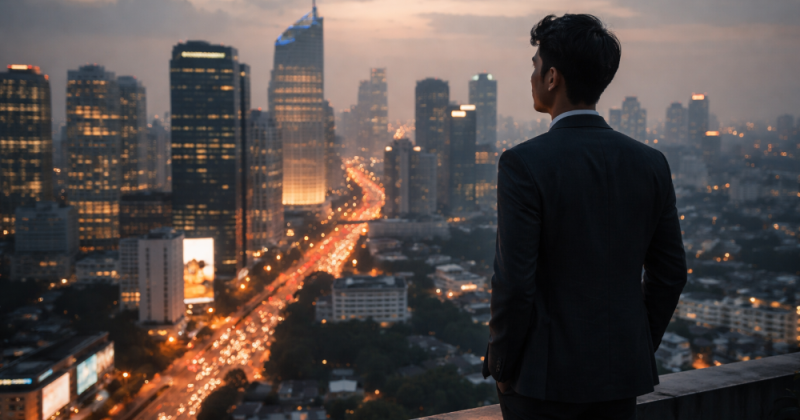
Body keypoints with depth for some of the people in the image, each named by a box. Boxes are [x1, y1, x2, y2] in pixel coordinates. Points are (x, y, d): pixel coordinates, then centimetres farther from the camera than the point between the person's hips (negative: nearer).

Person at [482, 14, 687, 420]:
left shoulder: (523, 163, -16)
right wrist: (640, 349, 16)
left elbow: (514, 280, -18)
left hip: (545, 375, -5)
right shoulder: (650, 163, 0)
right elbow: (670, 273, 5)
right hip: (622, 373, 5)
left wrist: (501, 366, -4)